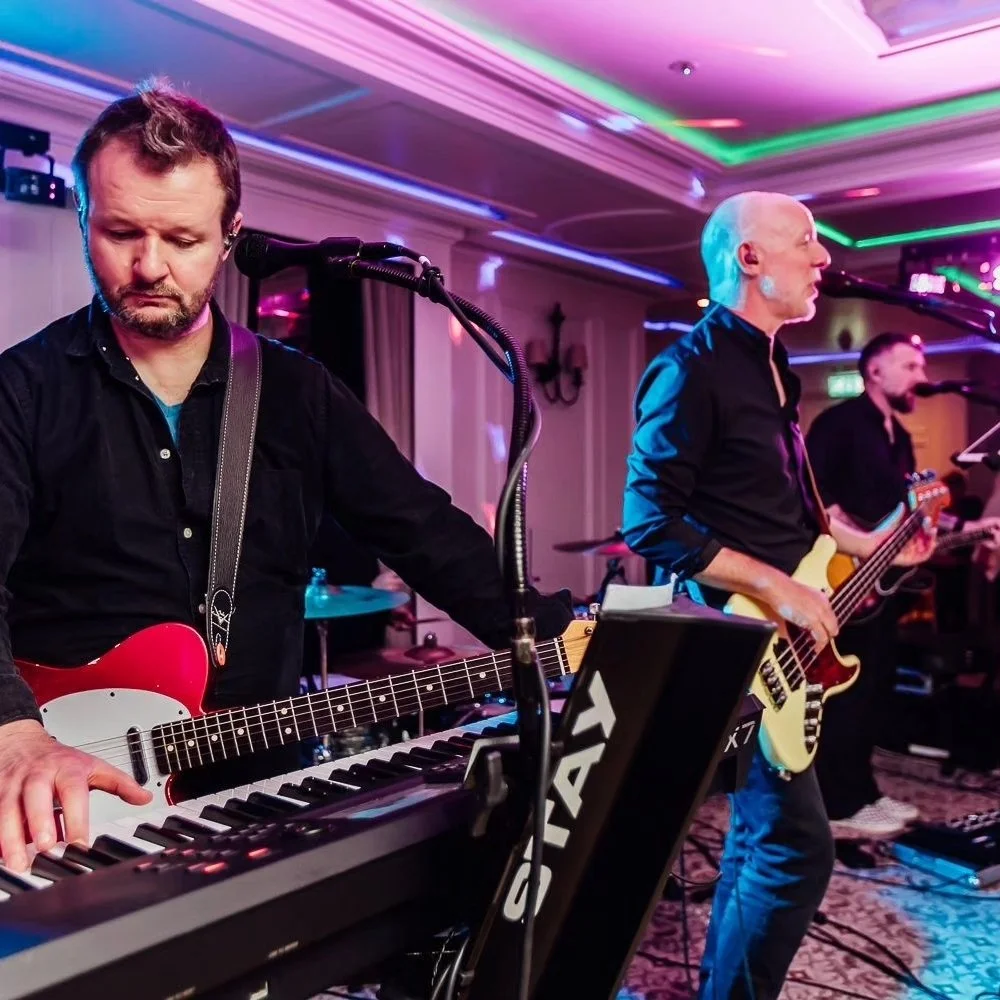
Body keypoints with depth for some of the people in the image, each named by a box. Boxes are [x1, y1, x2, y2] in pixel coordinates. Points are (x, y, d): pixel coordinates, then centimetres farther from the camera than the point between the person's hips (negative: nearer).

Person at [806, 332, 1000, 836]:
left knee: (874, 688, 13)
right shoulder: (840, 421, -9)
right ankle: (839, 803, 2)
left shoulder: (899, 437, 20)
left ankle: (860, 790, 24)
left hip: (881, 581, 10)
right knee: (848, 691, -7)